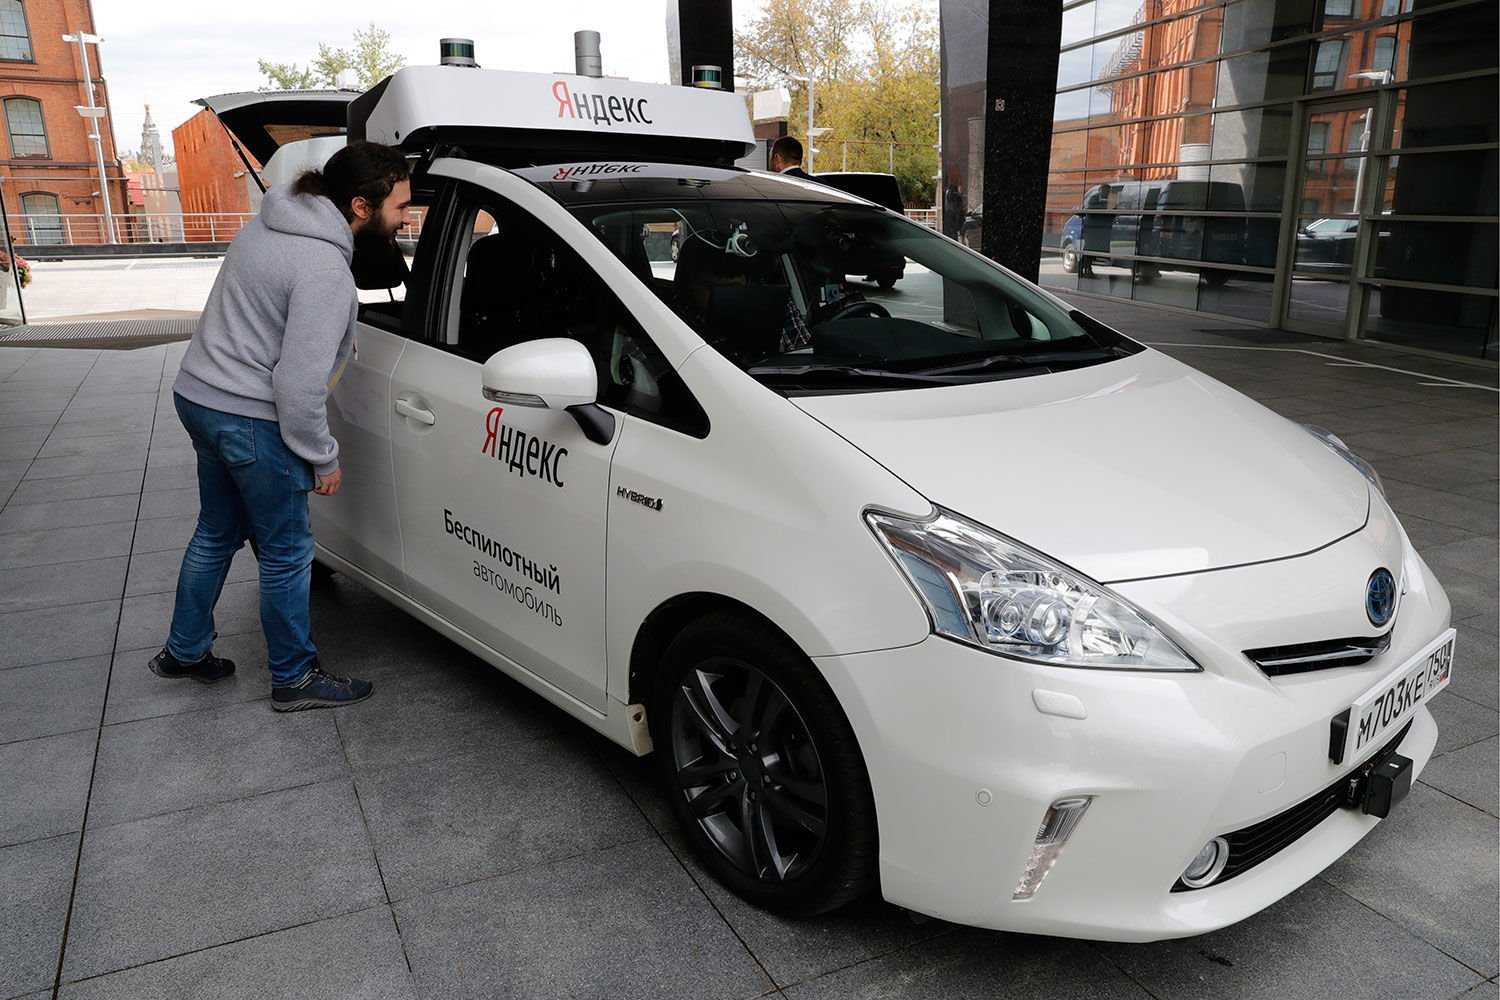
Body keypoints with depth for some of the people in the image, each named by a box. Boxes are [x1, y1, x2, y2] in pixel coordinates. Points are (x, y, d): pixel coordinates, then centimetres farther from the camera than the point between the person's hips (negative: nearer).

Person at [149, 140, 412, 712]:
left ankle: (184, 652, 39)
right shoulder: (326, 270, -24)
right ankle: (294, 680, 20)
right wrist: (323, 458, -13)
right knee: (285, 552, 5)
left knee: (216, 532, 24)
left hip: (199, 394, 10)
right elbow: (299, 385, -25)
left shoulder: (272, 224, 6)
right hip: (251, 419, -10)